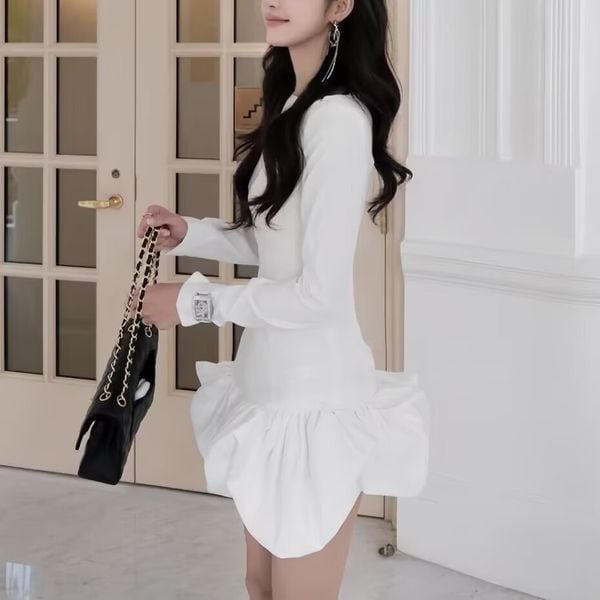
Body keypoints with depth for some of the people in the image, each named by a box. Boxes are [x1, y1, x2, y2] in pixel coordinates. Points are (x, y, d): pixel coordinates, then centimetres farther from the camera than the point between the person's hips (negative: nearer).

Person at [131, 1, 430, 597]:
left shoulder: (339, 117, -22)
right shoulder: (292, 107, 9)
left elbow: (319, 292, -23)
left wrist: (195, 301, -14)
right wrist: (190, 234, 5)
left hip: (316, 394, -10)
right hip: (273, 381, 10)